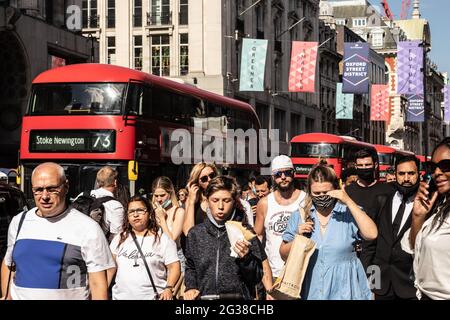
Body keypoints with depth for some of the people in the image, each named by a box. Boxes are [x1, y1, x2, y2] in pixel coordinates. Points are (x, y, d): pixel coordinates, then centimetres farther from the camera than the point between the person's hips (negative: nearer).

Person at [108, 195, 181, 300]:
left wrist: (168, 288, -18)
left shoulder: (163, 239, 0)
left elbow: (174, 267, -4)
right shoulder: (119, 239, 11)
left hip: (153, 296, -3)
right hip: (120, 296, 3)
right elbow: (110, 268, 9)